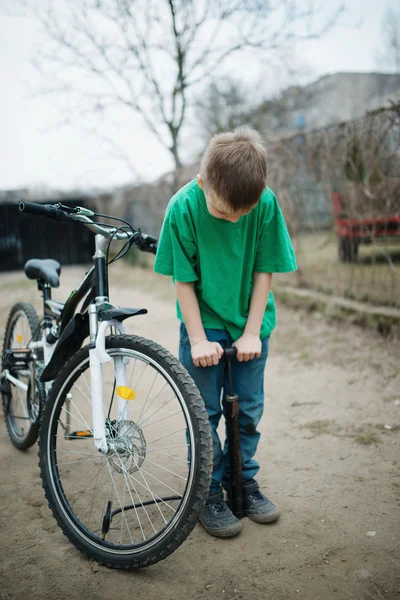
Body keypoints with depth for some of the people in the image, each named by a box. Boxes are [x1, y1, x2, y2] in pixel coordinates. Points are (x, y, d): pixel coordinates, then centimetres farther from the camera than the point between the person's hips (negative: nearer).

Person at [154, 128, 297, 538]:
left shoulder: (266, 203, -16)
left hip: (249, 323, 2)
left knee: (249, 408, 9)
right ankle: (209, 493, 19)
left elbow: (264, 271, -8)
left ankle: (243, 480, 29)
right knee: (204, 412, 2)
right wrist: (198, 340, -14)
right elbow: (183, 279, -14)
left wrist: (252, 332, -9)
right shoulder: (183, 207, -20)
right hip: (204, 322, -2)